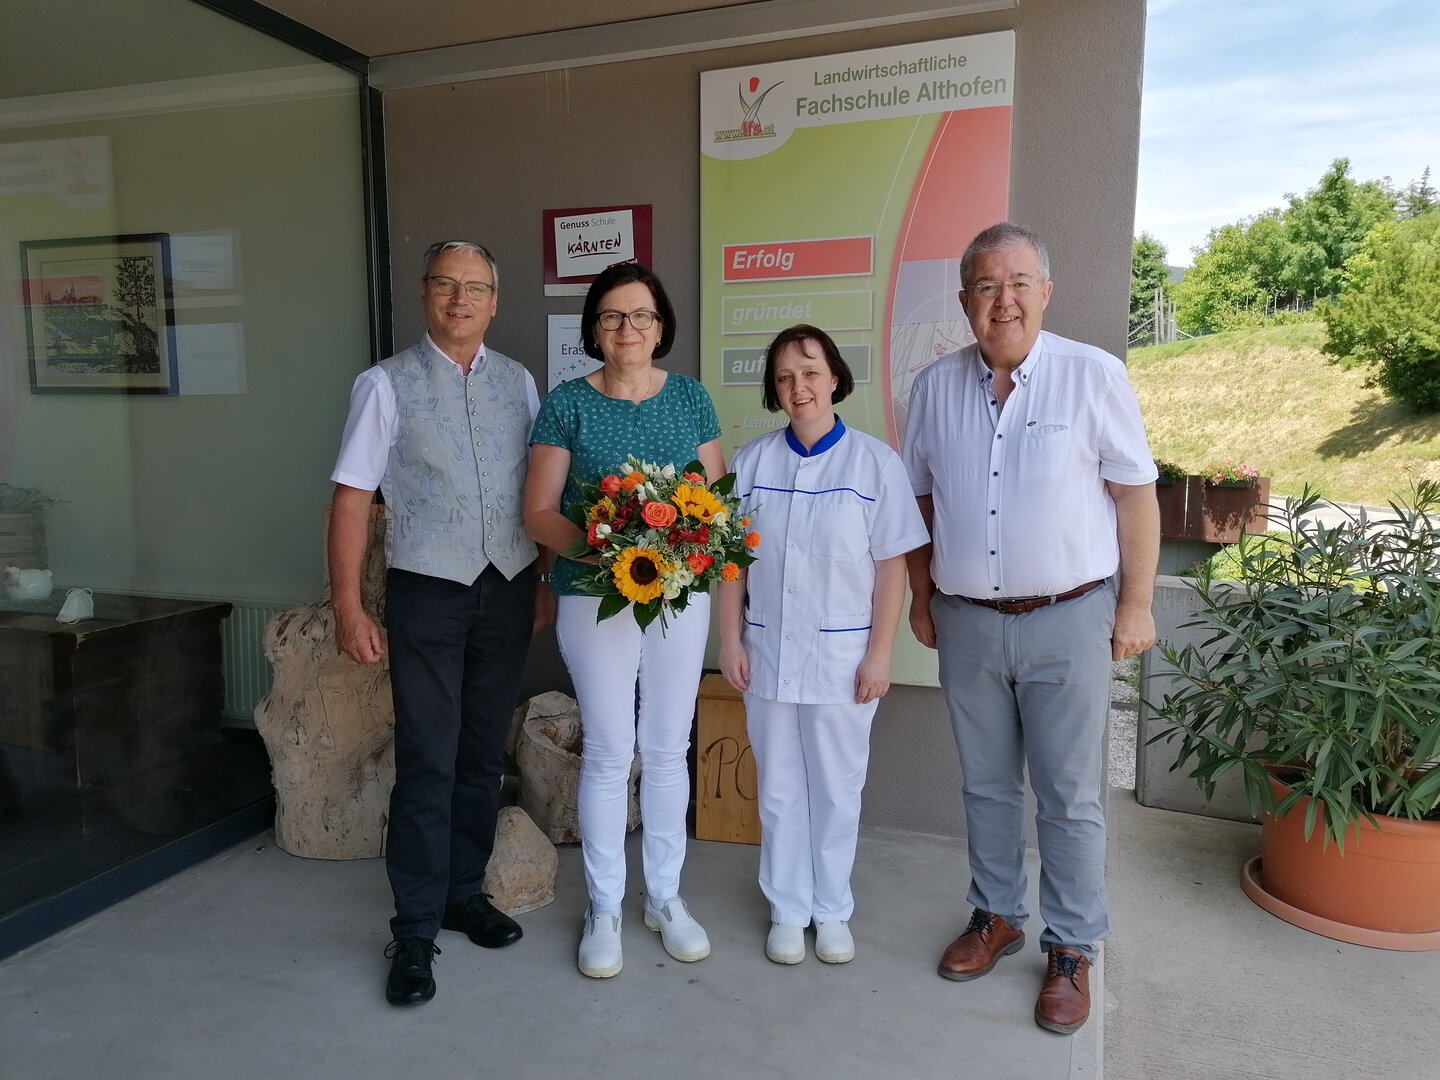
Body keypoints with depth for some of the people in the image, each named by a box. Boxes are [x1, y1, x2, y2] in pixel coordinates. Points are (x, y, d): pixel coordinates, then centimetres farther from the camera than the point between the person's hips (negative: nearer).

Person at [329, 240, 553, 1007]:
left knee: (484, 756, 13)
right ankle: (414, 932, 15)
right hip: (427, 593, -4)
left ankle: (465, 894, 31)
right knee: (428, 765, 0)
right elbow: (352, 496, -7)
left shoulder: (518, 382, 7)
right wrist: (347, 605, -12)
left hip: (509, 590, 4)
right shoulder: (387, 384, -4)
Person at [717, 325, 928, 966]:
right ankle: (788, 910, 30)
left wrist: (879, 654, -8)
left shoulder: (874, 462, -5)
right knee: (779, 789, 13)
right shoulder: (752, 461, 1)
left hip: (842, 655, -2)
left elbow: (892, 566, -5)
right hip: (767, 652, 2)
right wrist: (731, 639, 0)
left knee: (837, 790, 11)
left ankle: (832, 911, 30)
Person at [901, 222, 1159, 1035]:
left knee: (1071, 798, 7)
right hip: (966, 623, 3)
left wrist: (1137, 604, -5)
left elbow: (1135, 494, -4)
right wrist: (920, 596, 10)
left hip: (1067, 620, -3)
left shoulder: (1093, 376, -8)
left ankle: (1072, 951, 25)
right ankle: (997, 916, 36)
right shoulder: (936, 386, 2)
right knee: (987, 786, 17)